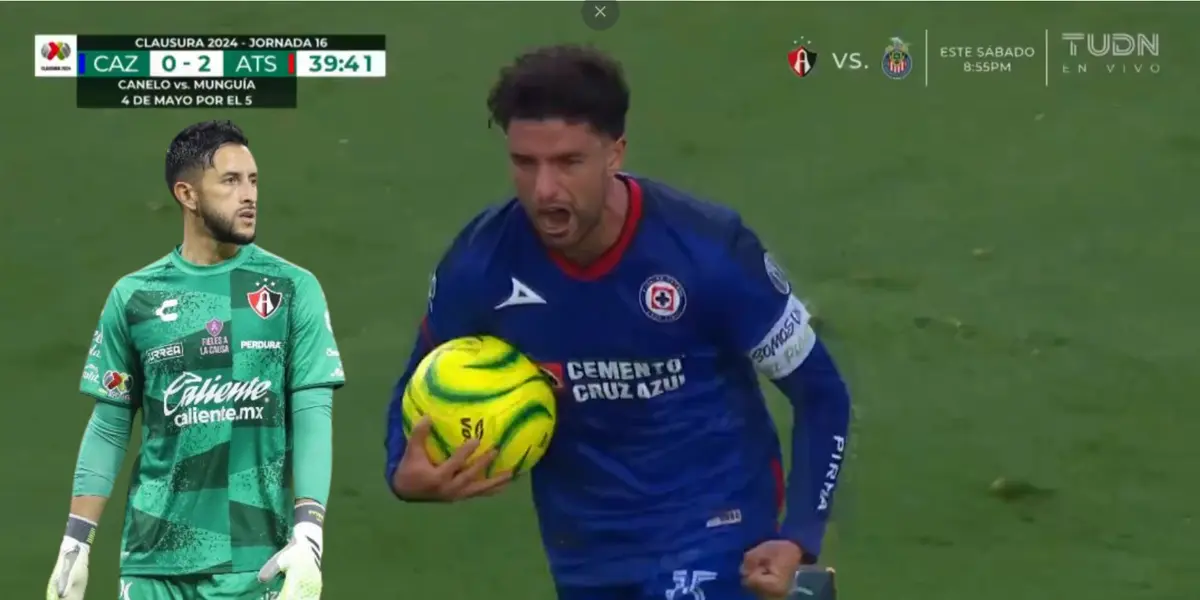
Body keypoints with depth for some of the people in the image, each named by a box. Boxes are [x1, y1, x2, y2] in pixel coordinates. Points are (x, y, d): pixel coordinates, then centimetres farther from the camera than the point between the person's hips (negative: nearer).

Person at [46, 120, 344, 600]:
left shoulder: (292, 290, 2)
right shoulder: (134, 296, 6)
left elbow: (313, 417, -3)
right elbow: (108, 428, 9)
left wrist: (308, 539, -14)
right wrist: (75, 544, 3)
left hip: (254, 560, -1)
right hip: (154, 561, 1)